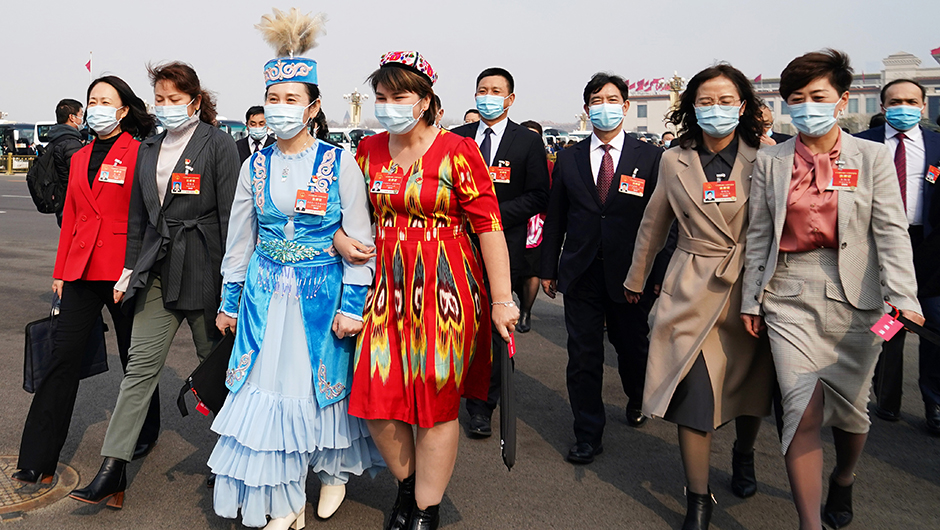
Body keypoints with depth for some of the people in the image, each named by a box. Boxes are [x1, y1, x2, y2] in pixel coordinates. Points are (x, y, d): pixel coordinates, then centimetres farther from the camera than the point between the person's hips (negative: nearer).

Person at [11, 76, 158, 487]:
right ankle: (38, 459, 6)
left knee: (135, 356, 10)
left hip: (124, 268, -5)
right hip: (82, 268, 5)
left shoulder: (140, 153, -5)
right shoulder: (79, 158, 14)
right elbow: (70, 217, 16)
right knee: (63, 357, 1)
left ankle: (145, 433, 32)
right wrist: (61, 271, 13)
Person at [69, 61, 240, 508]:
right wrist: (130, 269, 14)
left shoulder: (218, 144, -4)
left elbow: (231, 215, -8)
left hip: (203, 269, -5)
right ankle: (113, 471, 4)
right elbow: (137, 216, 18)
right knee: (141, 362, 1)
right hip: (158, 269, 5)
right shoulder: (148, 148, 14)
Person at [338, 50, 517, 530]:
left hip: (444, 288, -4)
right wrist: (339, 238, -3)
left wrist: (502, 301, -14)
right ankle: (407, 483, 34)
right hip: (388, 284, 5)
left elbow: (489, 226, -11)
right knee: (375, 399, 4)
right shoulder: (369, 150, 7)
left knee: (436, 402, 4)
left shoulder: (458, 151, -8)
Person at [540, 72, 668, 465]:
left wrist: (659, 274, -6)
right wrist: (548, 268, 6)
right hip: (580, 272, 1)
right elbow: (555, 218, 8)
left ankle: (638, 401, 46)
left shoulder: (650, 157, 0)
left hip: (629, 273, -1)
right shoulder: (568, 158, 6)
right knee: (583, 356, 4)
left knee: (632, 347, 15)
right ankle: (587, 434, 18)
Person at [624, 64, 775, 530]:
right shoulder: (674, 161, 3)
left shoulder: (763, 161, -1)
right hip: (693, 290, 0)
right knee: (694, 391, -7)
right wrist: (635, 279, 19)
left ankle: (743, 456, 47)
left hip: (750, 287, 1)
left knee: (751, 384, 17)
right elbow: (653, 225, 12)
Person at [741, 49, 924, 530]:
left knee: (850, 406, 10)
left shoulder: (872, 157, 4)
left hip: (853, 296, 0)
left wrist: (902, 296, -15)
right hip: (789, 295, 0)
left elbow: (891, 231, -3)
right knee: (803, 407, -10)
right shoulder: (770, 161, 7)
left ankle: (843, 481, 41)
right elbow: (758, 235, 9)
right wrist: (751, 298, 7)